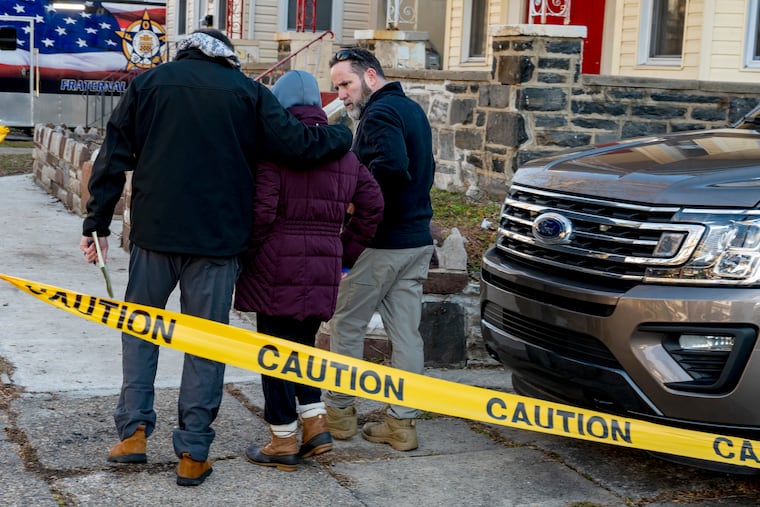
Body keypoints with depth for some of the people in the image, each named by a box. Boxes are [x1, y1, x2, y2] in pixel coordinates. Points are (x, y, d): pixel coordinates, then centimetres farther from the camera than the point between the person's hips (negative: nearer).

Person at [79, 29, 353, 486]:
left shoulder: (150, 82, 7)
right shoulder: (247, 90, 3)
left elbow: (114, 156, 4)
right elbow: (295, 143, -5)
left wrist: (98, 223, 7)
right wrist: (344, 137, 14)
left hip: (155, 231, 1)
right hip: (218, 238, -1)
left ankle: (134, 429, 12)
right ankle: (193, 453, 9)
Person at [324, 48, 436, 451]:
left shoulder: (379, 112, -14)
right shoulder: (413, 110, 16)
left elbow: (390, 166, -29)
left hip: (381, 241, -9)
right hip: (418, 238, 9)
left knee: (347, 326, 5)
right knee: (406, 330, 8)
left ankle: (338, 411, 15)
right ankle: (402, 422, 12)